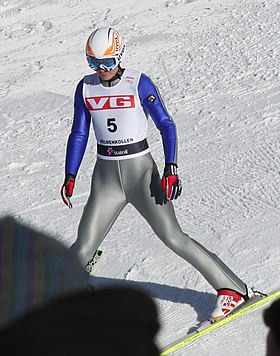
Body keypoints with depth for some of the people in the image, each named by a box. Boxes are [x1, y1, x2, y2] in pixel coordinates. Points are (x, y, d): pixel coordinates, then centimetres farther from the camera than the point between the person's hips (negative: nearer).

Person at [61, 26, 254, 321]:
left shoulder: (139, 83, -9)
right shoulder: (85, 88, 2)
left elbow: (166, 126, -7)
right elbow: (79, 135, 10)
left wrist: (171, 169, -18)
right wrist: (70, 176, 5)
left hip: (141, 170, -3)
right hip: (105, 175, 3)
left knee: (172, 237, -9)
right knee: (84, 247, -1)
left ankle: (232, 289, 3)